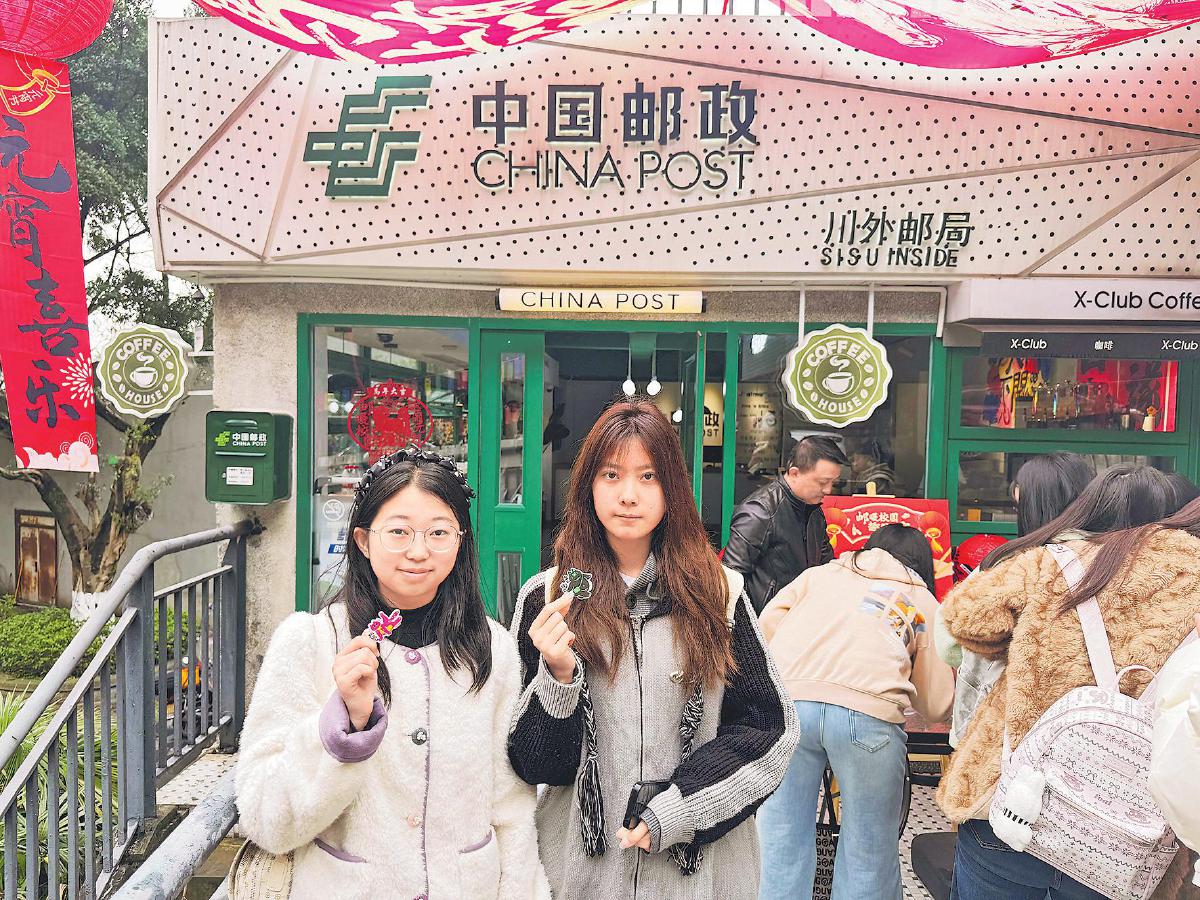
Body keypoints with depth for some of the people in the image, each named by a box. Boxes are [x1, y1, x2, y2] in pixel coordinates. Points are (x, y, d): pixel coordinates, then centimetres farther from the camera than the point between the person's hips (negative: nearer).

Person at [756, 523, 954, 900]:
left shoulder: (822, 571, 29)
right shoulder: (928, 605, 25)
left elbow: (769, 619, 17)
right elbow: (936, 705, 21)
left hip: (785, 697, 2)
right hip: (867, 711, -1)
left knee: (781, 841, 14)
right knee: (869, 855, 15)